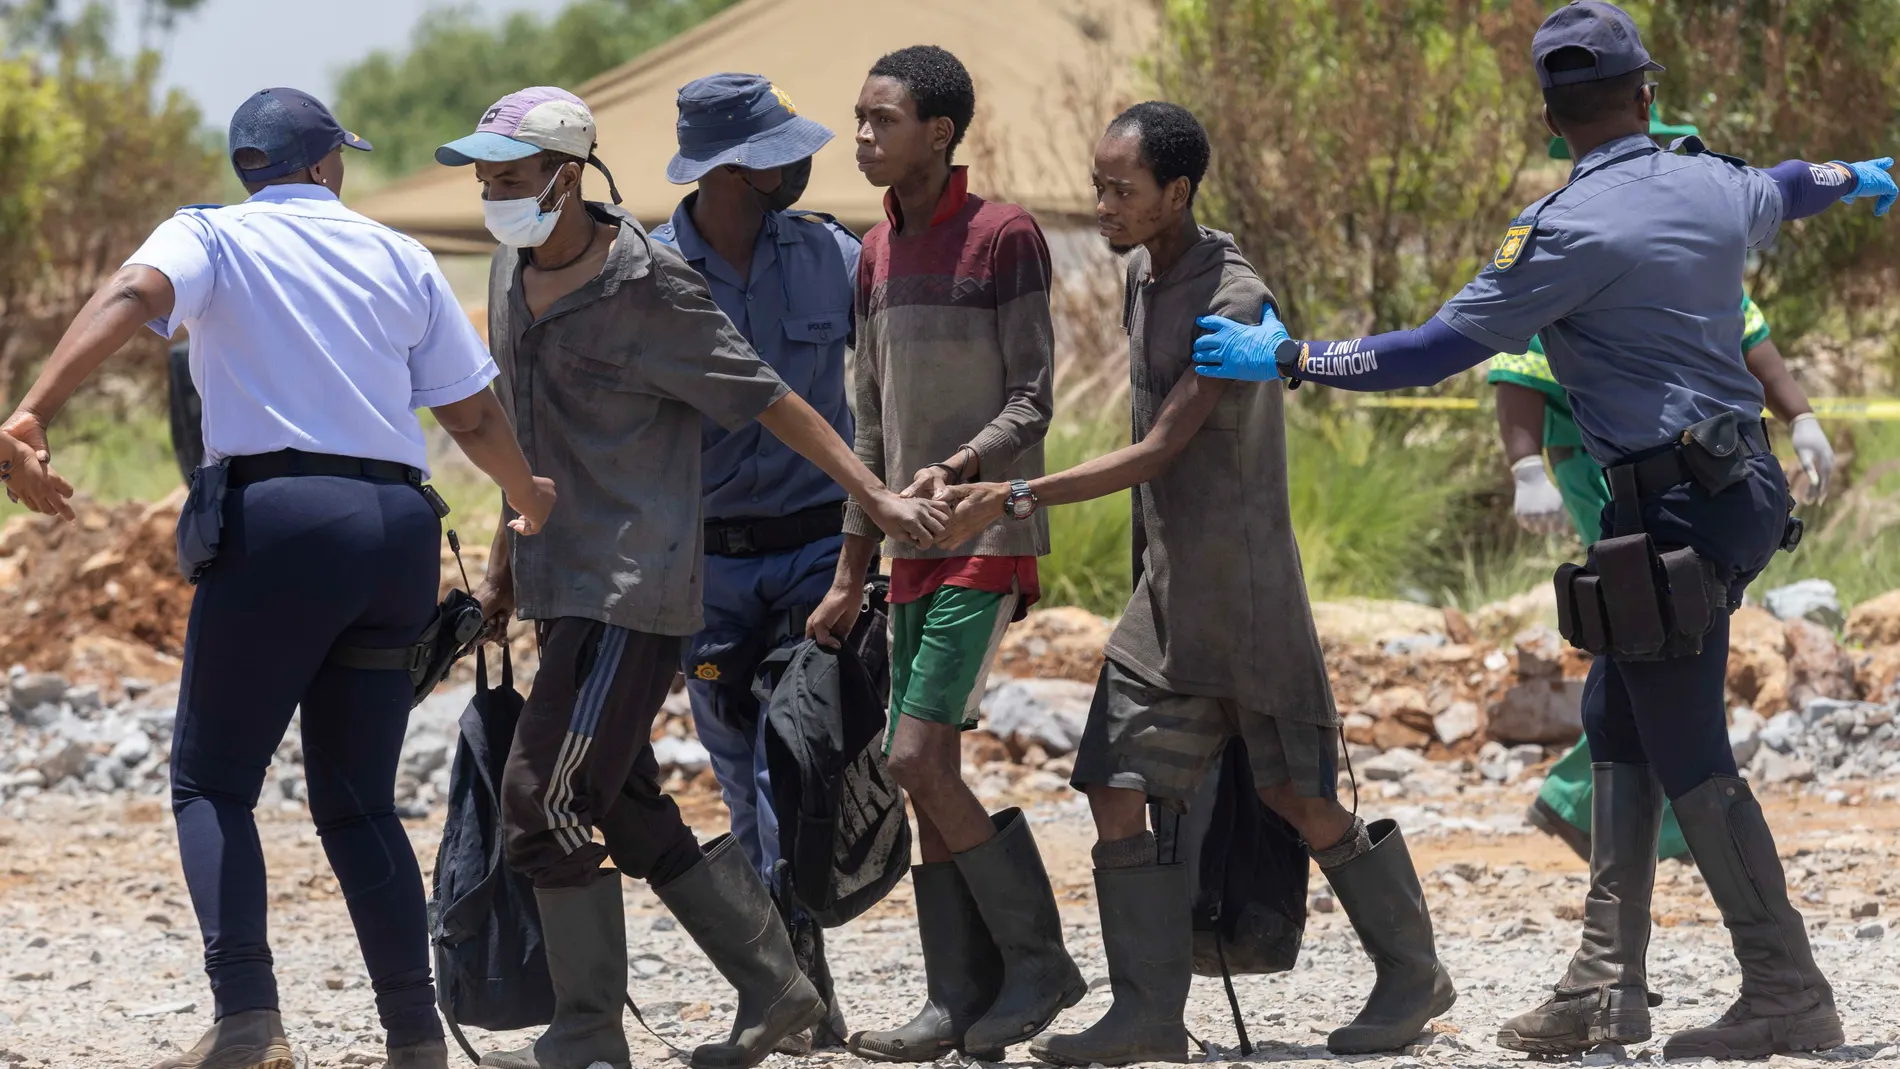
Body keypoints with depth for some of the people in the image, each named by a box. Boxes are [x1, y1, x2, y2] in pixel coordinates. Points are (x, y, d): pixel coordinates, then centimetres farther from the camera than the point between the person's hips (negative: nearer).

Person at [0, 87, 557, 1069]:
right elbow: (472, 414, 17)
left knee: (210, 780, 1)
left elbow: (133, 296, -16)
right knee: (357, 799, 13)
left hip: (279, 518, -4)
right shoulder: (398, 257, 17)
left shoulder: (211, 236, 7)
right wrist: (530, 495, 37)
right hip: (399, 527, 4)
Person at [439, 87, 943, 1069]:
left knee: (543, 797, -12)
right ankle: (774, 990, 22)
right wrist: (504, 563, 24)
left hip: (632, 591, -9)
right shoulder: (513, 271, 10)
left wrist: (874, 497, -12)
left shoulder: (645, 289, -15)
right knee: (629, 813, 12)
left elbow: (768, 400, -11)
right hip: (563, 585, 9)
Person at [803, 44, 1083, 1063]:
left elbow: (1032, 399, -11)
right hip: (914, 554, 7)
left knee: (918, 759, -15)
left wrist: (958, 469, -27)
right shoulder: (878, 252, 14)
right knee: (928, 774, 4)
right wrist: (852, 570, 17)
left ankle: (1036, 957, -2)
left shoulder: (1005, 238, -8)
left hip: (987, 545, -7)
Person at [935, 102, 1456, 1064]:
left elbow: (1158, 452, -23)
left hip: (1245, 589, -8)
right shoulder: (1142, 278, 9)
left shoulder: (1234, 301, -19)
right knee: (1117, 791, -3)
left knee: (1301, 798, -1)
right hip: (1164, 589, 8)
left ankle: (1412, 975, 16)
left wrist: (1014, 499, -27)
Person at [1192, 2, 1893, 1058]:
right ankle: (1607, 989, 13)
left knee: (1688, 754, -4)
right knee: (1619, 726, 14)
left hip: (1675, 508, -9)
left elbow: (1439, 350, -13)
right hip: (1745, 483, 9)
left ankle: (1789, 998, -2)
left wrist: (1288, 358, -3)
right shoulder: (1717, 188, 8)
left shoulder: (1572, 229, -14)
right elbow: (1782, 188, 34)